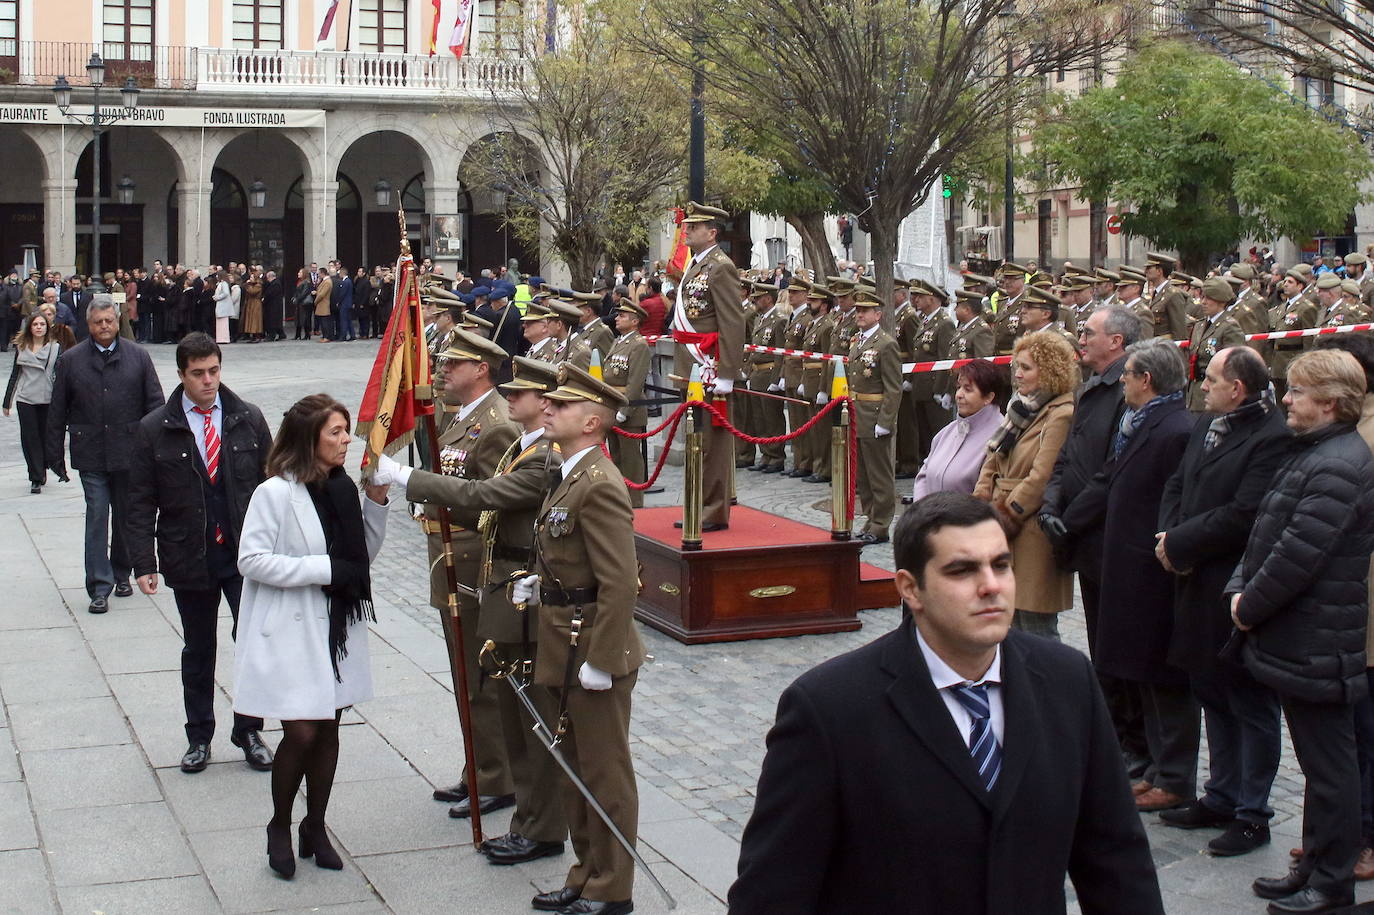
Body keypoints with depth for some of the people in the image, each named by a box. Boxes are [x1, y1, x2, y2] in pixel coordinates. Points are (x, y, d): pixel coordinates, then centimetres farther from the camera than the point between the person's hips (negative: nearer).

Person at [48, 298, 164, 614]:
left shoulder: (138, 356, 3)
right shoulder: (71, 360, 2)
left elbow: (155, 403, 5)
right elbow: (58, 410, 5)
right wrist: (55, 453, 4)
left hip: (129, 452, 1)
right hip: (90, 454, -1)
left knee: (126, 515, 11)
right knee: (97, 516, -5)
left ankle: (121, 574, 28)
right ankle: (100, 587, -5)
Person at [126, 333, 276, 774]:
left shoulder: (248, 419, 1)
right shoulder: (154, 430, -3)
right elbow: (141, 503, -1)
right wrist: (144, 563, -8)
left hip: (246, 555, 0)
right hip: (189, 559, 0)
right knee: (198, 651, 12)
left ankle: (248, 730, 15)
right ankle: (199, 737, 28)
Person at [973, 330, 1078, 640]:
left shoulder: (1063, 416, -14)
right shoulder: (1022, 407, 15)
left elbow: (1041, 479, -18)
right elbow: (992, 464, 16)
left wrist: (1006, 516, -13)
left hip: (1033, 534, -9)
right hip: (1006, 532, 9)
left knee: (1036, 629, -4)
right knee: (1012, 623, 14)